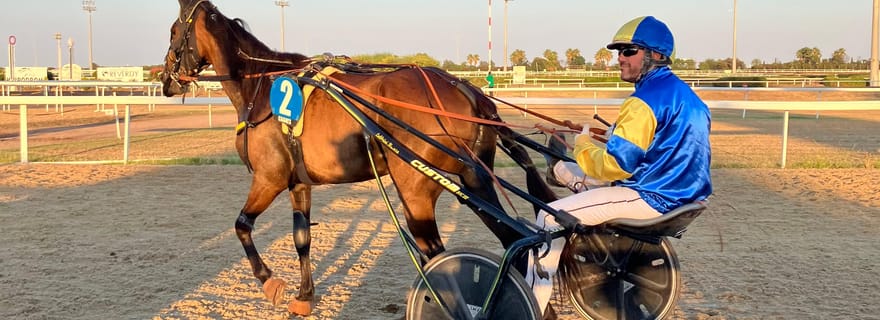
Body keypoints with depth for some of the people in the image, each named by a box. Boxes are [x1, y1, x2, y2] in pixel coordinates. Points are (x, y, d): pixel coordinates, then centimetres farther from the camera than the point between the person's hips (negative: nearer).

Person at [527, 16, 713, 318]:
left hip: (653, 197, -11)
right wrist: (613, 138, 12)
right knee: (563, 169, 19)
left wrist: (583, 145, -5)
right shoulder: (682, 92, 11)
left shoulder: (646, 100, -21)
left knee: (551, 217, -11)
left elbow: (616, 166, -23)